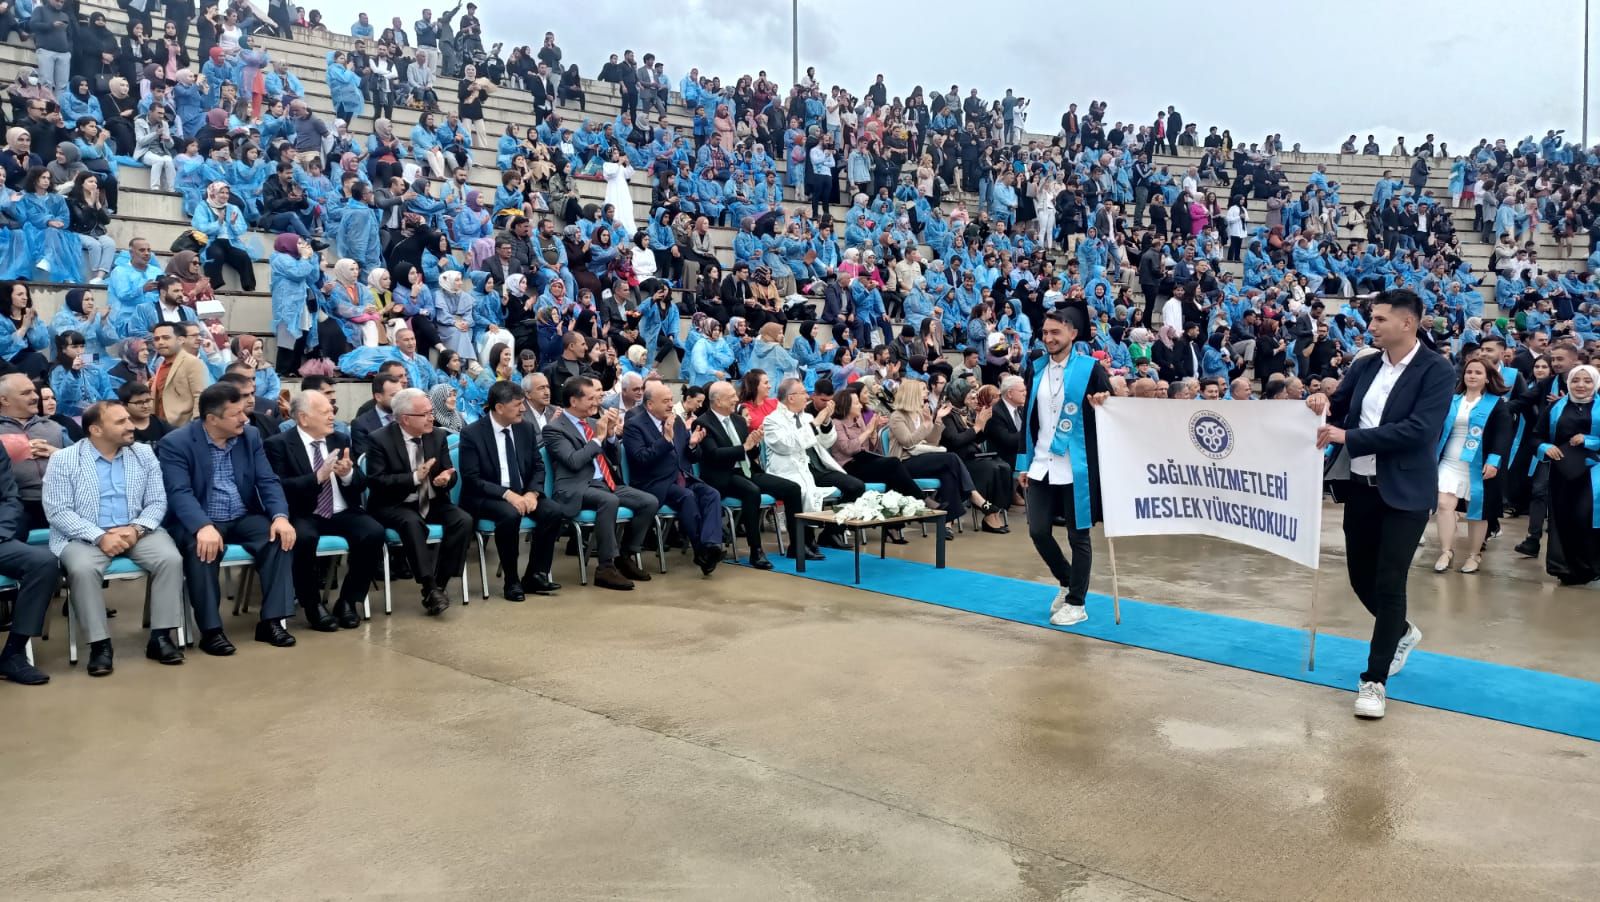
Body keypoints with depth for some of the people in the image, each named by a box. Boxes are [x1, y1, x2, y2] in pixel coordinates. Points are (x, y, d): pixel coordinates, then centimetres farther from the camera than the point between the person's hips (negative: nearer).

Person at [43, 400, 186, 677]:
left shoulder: (144, 454, 7)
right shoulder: (63, 460, -1)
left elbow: (157, 501, 4)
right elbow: (57, 511, -8)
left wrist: (136, 529, -16)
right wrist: (99, 536, -20)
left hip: (136, 532, 2)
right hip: (84, 536, -2)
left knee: (171, 559, -25)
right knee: (83, 569, -34)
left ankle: (160, 637, -17)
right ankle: (100, 644, -21)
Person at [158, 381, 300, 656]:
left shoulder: (251, 436, 5)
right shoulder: (175, 444, -10)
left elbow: (268, 481, 1)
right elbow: (179, 493, -21)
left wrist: (280, 516, -20)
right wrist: (203, 527, -40)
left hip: (244, 519, 4)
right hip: (198, 522, -4)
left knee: (280, 537, -23)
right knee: (201, 547, -36)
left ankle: (271, 621, -18)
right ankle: (211, 630, -25)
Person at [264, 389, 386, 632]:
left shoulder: (341, 440, 13)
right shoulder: (279, 444, -2)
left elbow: (361, 484, 11)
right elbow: (279, 488, -14)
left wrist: (348, 474, -12)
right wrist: (318, 477, -24)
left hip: (342, 513, 4)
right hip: (303, 515, -4)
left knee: (374, 533, -24)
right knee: (303, 538, -36)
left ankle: (348, 601, -7)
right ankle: (313, 605, -12)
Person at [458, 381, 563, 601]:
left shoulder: (526, 428, 4)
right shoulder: (471, 434, -11)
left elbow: (538, 467, 7)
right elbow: (471, 479, -14)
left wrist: (532, 493, -13)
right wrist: (506, 494, -26)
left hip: (522, 493, 5)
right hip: (486, 497, -5)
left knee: (553, 512, -22)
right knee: (510, 515, -35)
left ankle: (536, 575, -8)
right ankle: (511, 581, -18)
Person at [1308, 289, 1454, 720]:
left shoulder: (1437, 371, -11)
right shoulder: (1364, 366, 7)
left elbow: (1418, 429, -21)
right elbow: (1338, 410, 15)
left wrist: (1348, 437, -22)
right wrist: (1324, 405, -9)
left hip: (1405, 493, -6)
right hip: (1361, 487, 6)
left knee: (1388, 583, -4)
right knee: (1361, 578, 15)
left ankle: (1374, 680, 6)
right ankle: (1402, 632, 44)